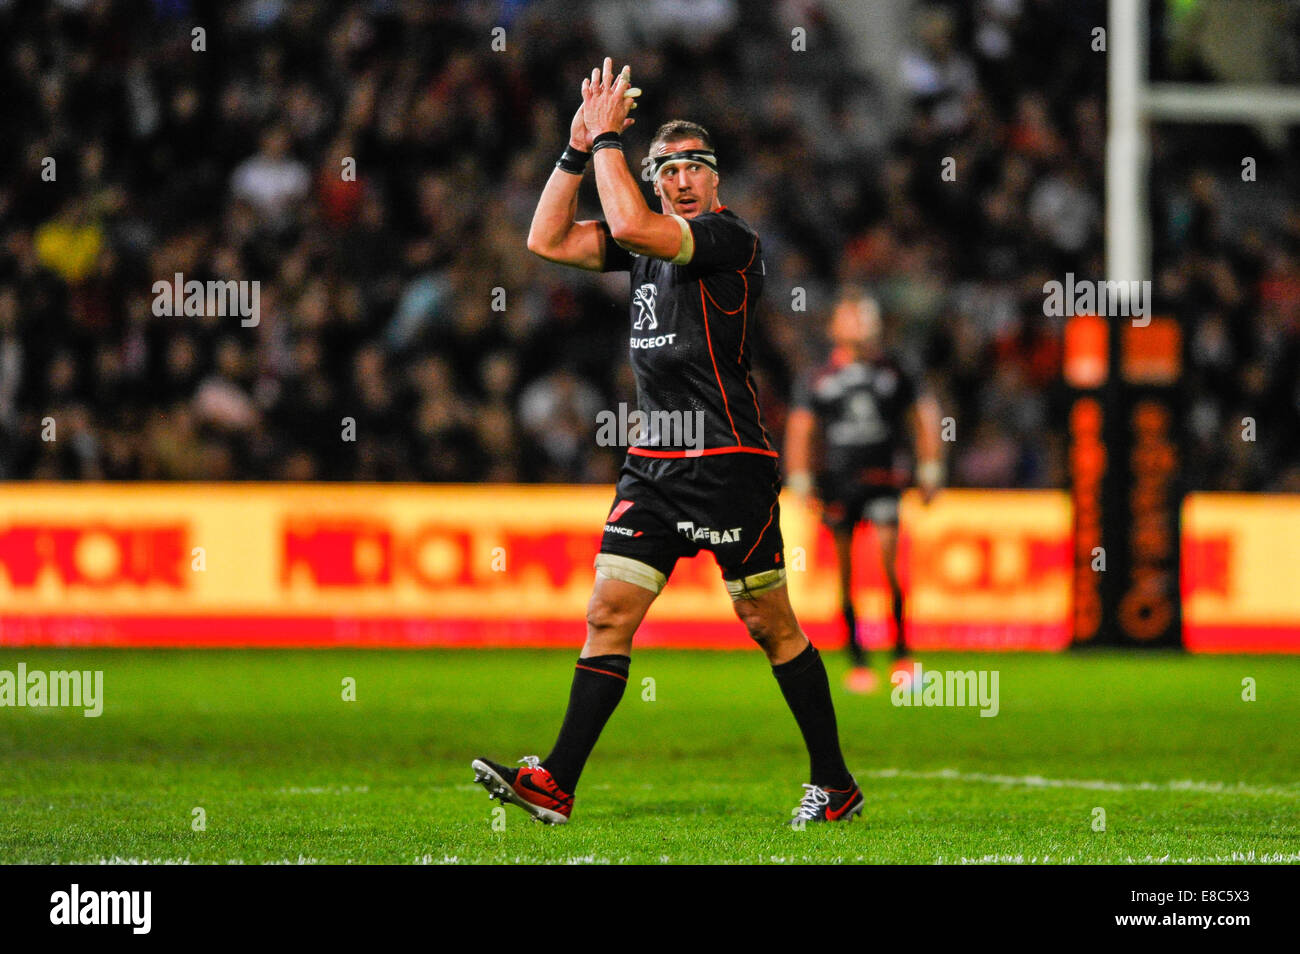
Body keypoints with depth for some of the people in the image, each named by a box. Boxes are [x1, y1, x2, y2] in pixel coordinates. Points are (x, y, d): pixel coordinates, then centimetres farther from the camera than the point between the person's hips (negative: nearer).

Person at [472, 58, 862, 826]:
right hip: (653, 464, 7)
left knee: (770, 624, 1)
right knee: (609, 613, -1)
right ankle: (556, 786, -4)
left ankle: (836, 785, 11)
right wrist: (580, 148, 5)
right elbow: (548, 240, 12)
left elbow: (630, 226, -24)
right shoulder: (652, 242, 13)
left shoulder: (730, 237, -10)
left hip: (728, 463, -7)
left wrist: (608, 138, -14)